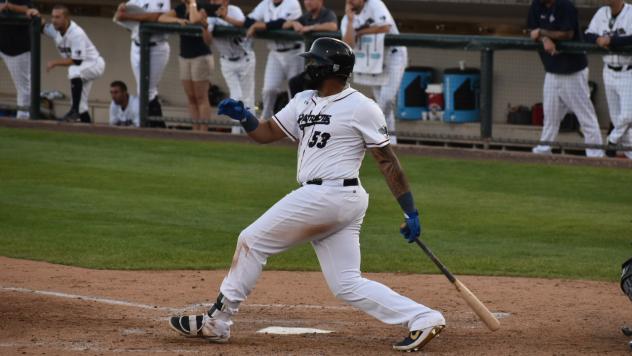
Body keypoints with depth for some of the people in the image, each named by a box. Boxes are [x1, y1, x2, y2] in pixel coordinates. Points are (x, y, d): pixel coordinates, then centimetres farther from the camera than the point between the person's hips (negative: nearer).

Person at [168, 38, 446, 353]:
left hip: (328, 195, -9)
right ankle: (422, 319, -2)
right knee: (348, 285, 4)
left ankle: (217, 321, 8)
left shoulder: (361, 107, -7)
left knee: (252, 242, 1)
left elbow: (388, 161, -6)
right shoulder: (304, 102, 17)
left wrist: (410, 211, -9)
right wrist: (243, 116, -1)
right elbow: (266, 133, 20)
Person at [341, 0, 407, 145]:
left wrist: (361, 32, -15)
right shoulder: (346, 20, -2)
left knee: (387, 98, -17)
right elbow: (348, 45, -16)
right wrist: (351, 21, -23)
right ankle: (389, 138, 13)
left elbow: (385, 27, -27)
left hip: (393, 54, -6)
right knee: (381, 100, 6)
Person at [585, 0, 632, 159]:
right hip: (609, 73, 6)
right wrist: (599, 39, -17)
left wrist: (610, 41, -29)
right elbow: (587, 35, 4)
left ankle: (613, 141, 12)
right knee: (616, 117, 9)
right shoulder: (602, 13, 5)